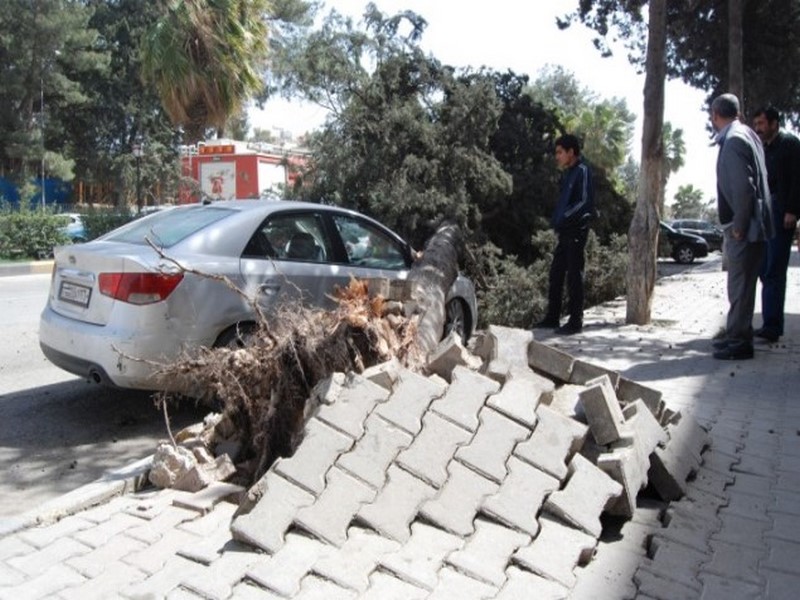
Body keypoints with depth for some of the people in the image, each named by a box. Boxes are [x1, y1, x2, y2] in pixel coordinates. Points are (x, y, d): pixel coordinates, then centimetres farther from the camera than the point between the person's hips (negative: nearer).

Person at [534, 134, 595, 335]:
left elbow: (585, 202, -18)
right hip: (565, 231, 9)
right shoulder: (568, 173, 17)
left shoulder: (582, 170, -9)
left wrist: (565, 218, -14)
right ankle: (552, 318, 18)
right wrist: (557, 220, 9)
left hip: (576, 231, -9)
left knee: (574, 276, -4)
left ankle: (575, 322, 2)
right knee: (556, 274, 10)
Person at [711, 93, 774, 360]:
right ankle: (737, 336, 28)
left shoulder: (733, 141, -16)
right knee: (740, 285, 17)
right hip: (748, 225, 10)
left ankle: (739, 343, 5)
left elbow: (744, 187, -23)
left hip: (744, 229, -10)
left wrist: (738, 226, -17)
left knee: (740, 286, -3)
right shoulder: (746, 134, 14)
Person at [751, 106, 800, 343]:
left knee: (774, 271, -10)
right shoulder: (763, 149, 20)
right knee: (766, 271, 5)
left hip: (781, 215, -7)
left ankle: (772, 326, -9)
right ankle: (772, 325, 9)